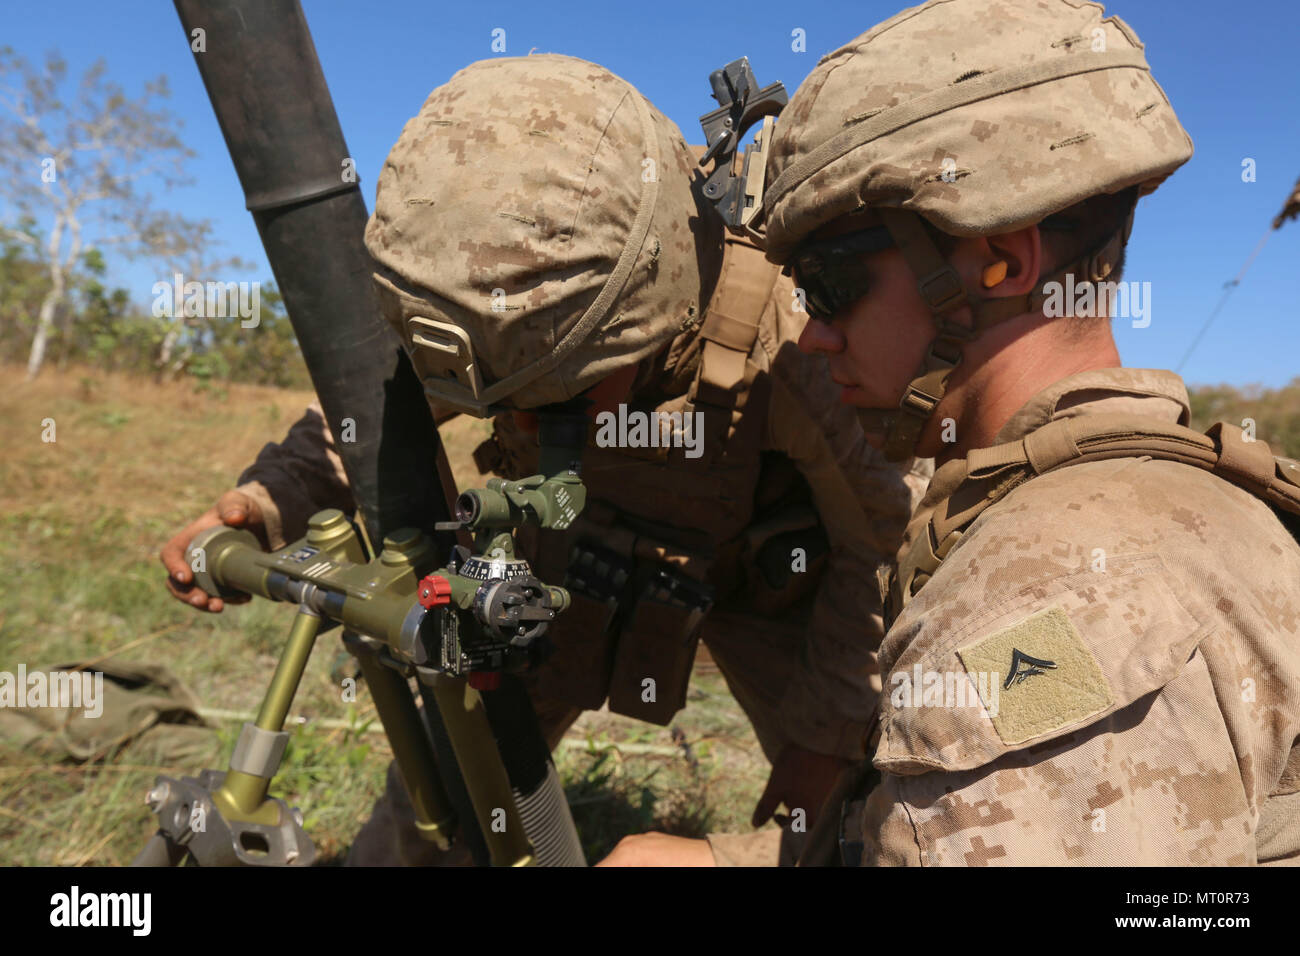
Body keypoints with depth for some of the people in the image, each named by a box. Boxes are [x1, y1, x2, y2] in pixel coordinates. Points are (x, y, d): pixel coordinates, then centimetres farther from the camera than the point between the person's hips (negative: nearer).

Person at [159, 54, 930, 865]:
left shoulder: (794, 337, -39)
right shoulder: (521, 315, -28)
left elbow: (890, 544, -21)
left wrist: (827, 735, -13)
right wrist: (274, 498, -26)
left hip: (762, 568, -1)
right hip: (583, 542, 3)